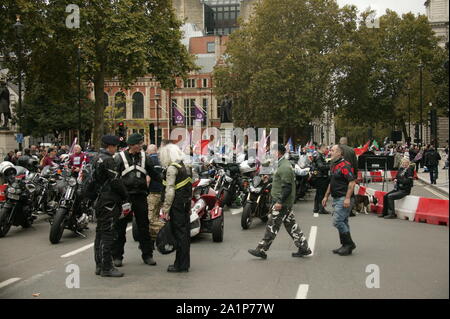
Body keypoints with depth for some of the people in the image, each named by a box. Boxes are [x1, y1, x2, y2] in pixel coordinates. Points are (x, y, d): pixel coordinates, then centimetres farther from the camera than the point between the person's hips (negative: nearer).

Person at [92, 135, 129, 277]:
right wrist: (125, 196, -6)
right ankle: (106, 268, -4)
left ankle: (99, 265, 20)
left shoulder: (96, 159, 15)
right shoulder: (108, 160, -16)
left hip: (99, 200, 10)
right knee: (108, 233, -7)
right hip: (109, 201, -10)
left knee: (100, 233, 13)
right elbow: (115, 181, -18)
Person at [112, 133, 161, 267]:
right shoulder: (120, 157, -2)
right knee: (121, 227, 4)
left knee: (144, 226, 7)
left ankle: (147, 255, 16)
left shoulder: (143, 157, 9)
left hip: (140, 196, 3)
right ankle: (117, 255, 13)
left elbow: (153, 174, 15)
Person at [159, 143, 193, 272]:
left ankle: (181, 265, 2)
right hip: (185, 203, 9)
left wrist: (166, 207, -15)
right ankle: (185, 263, 22)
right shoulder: (183, 166, 12)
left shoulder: (172, 168, -13)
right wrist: (188, 205, 18)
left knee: (179, 233, -3)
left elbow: (170, 190, -18)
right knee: (185, 231, 13)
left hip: (177, 204, -9)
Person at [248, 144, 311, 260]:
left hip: (282, 203, -11)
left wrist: (280, 202, -25)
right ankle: (304, 248, 17)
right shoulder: (284, 164, 15)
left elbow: (287, 187, -23)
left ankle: (261, 250, 4)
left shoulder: (284, 167, -18)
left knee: (272, 226, -3)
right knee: (291, 225, 13)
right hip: (284, 202, 11)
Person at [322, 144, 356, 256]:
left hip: (344, 199, -10)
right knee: (343, 222, 12)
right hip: (337, 199, 10)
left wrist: (347, 198, -25)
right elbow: (331, 183, 24)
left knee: (337, 221, -12)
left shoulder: (345, 165, -15)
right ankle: (346, 246, 19)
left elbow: (352, 182, -21)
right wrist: (326, 196, 23)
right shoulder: (334, 165, 16)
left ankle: (349, 244, -1)